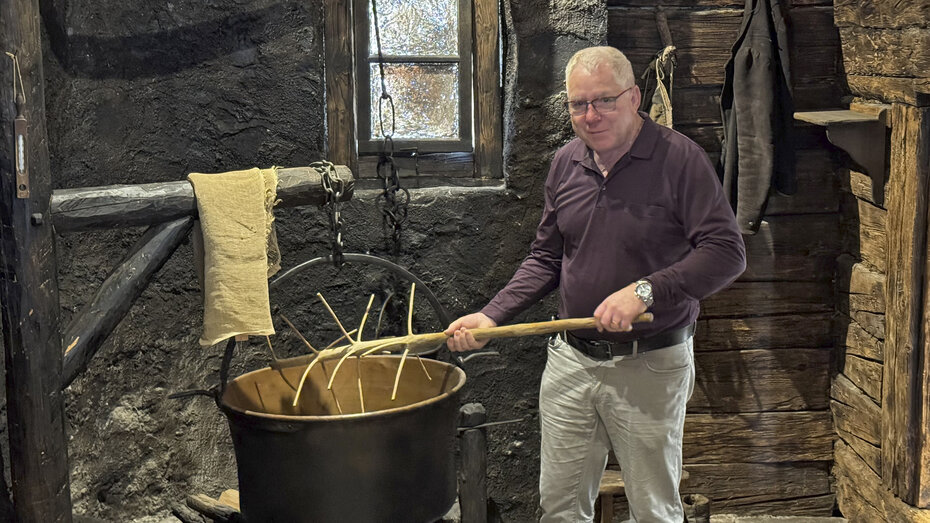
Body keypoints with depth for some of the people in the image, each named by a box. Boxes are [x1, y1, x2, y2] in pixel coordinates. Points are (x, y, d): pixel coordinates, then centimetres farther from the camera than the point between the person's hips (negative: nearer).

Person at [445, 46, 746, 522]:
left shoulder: (678, 158, -12)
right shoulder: (566, 163, 7)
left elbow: (726, 252, -18)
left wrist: (644, 291, -27)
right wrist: (491, 316, 3)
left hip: (651, 366, -5)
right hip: (570, 359, 5)